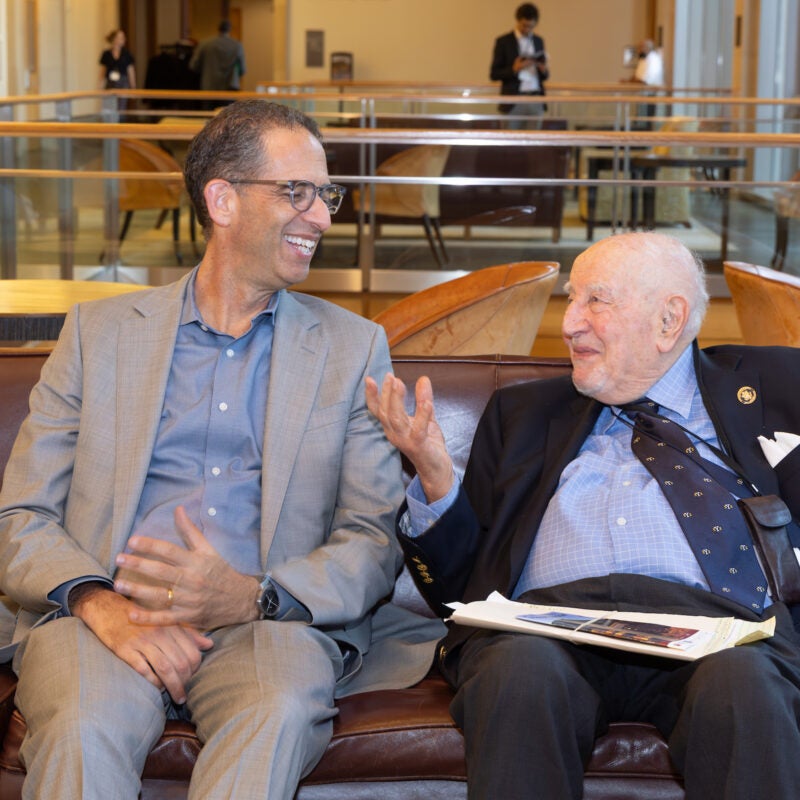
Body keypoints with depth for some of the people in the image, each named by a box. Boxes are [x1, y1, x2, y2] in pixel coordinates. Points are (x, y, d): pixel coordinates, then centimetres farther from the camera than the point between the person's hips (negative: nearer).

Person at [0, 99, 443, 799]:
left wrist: (253, 597, -14)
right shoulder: (100, 331, 15)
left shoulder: (353, 347, 15)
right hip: (103, 616, 0)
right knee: (84, 727, -33)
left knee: (279, 716, -34)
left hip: (269, 620, 1)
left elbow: (375, 539, 6)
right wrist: (100, 601, -15)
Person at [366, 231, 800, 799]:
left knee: (742, 682, -36)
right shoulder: (524, 413, 26)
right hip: (546, 620, 2)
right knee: (521, 667, -34)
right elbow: (458, 587, 20)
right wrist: (435, 477, 4)